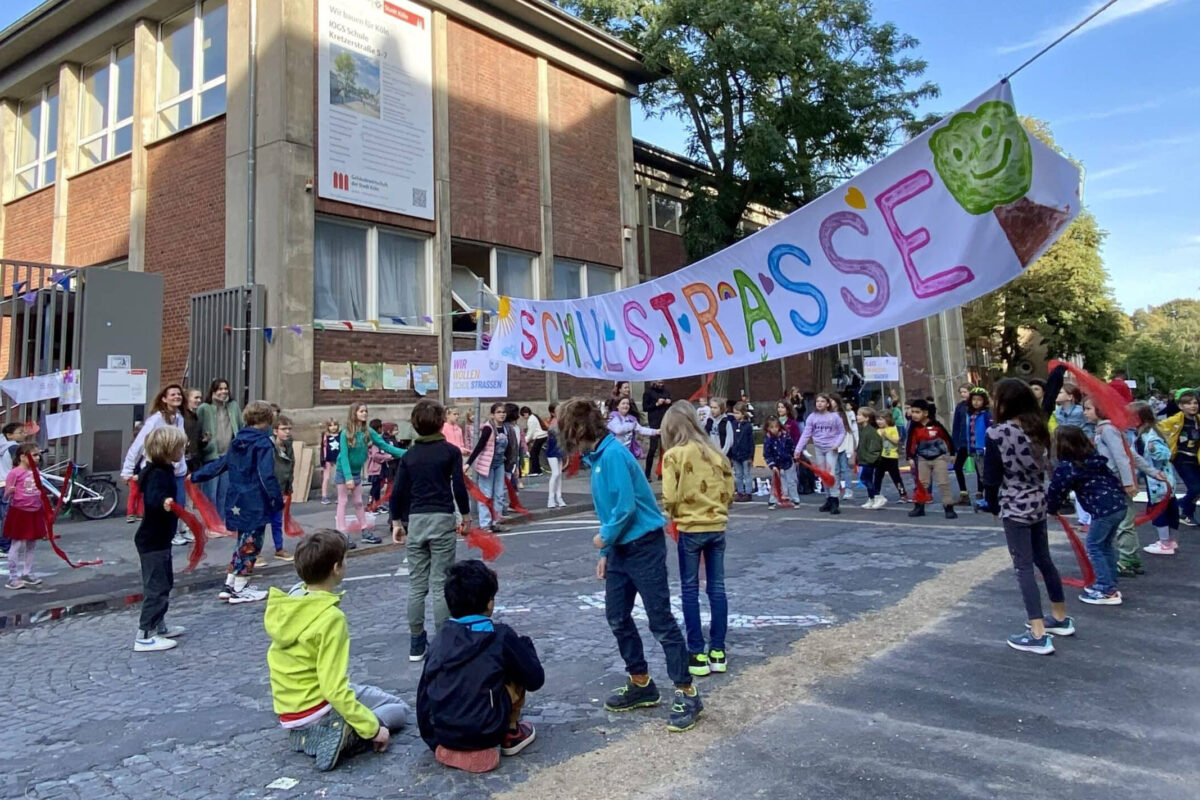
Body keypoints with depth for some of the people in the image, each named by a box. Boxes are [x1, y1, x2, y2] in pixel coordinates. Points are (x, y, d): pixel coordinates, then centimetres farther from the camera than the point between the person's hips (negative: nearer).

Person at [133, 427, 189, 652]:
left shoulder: (161, 471, 9)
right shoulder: (159, 474, -22)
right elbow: (152, 498, -42)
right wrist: (163, 502, -61)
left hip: (158, 539, 11)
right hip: (153, 541, -11)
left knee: (164, 583, 19)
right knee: (157, 586, -7)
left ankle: (159, 626, 31)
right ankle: (144, 636, -3)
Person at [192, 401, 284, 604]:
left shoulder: (237, 442, 10)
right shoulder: (263, 444, -14)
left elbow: (219, 464, 19)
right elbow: (267, 476, -20)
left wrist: (196, 476, 32)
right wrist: (277, 498, -17)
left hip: (236, 502, 8)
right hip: (255, 504, -8)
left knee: (243, 543, 20)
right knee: (250, 544, 3)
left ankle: (230, 585, 25)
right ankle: (239, 590, 10)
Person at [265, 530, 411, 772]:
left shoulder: (284, 605, -3)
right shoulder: (330, 617, -26)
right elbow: (334, 690, -28)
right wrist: (372, 728, -20)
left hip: (288, 712, 8)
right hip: (317, 713, -8)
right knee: (401, 710, 8)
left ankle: (305, 735, 12)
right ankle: (345, 736, -14)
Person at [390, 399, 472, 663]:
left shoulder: (409, 456, 7)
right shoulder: (450, 451, -2)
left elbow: (398, 492, 5)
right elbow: (459, 487, -5)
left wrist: (397, 522, 15)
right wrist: (466, 516, 8)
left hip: (415, 520, 3)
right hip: (442, 520, -3)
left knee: (417, 585, 8)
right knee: (440, 584, 0)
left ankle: (417, 644, 15)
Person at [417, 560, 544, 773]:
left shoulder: (439, 640, 4)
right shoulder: (502, 637, -8)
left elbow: (423, 691, 9)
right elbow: (535, 680, 1)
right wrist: (525, 644, 18)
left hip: (440, 734, 5)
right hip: (483, 735, -4)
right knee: (518, 673, 14)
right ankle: (511, 734, 18)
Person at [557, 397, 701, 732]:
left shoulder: (613, 454, -19)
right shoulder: (597, 457, 10)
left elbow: (626, 506, -24)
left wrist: (604, 538, -8)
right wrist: (606, 553, 16)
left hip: (644, 546, -9)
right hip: (620, 548, 10)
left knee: (661, 621, -3)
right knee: (617, 617, 13)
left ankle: (687, 694, 6)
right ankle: (641, 685, 27)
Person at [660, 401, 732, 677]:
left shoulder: (673, 455, -10)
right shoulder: (713, 451, 3)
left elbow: (670, 498, -13)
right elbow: (729, 490, 5)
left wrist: (672, 513, 7)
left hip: (690, 528, -4)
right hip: (717, 526, 4)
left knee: (690, 590, 7)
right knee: (717, 587, 11)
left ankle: (697, 654, 10)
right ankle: (717, 651, 17)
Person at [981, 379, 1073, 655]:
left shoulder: (996, 433, -16)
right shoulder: (1037, 428, 3)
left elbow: (992, 477, -11)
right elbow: (1045, 466, 8)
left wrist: (993, 505, 4)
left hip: (1015, 507, -7)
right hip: (1038, 503, 7)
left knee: (1024, 567, -2)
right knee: (1043, 560, 20)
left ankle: (1038, 635, -2)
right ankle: (1061, 618, 34)